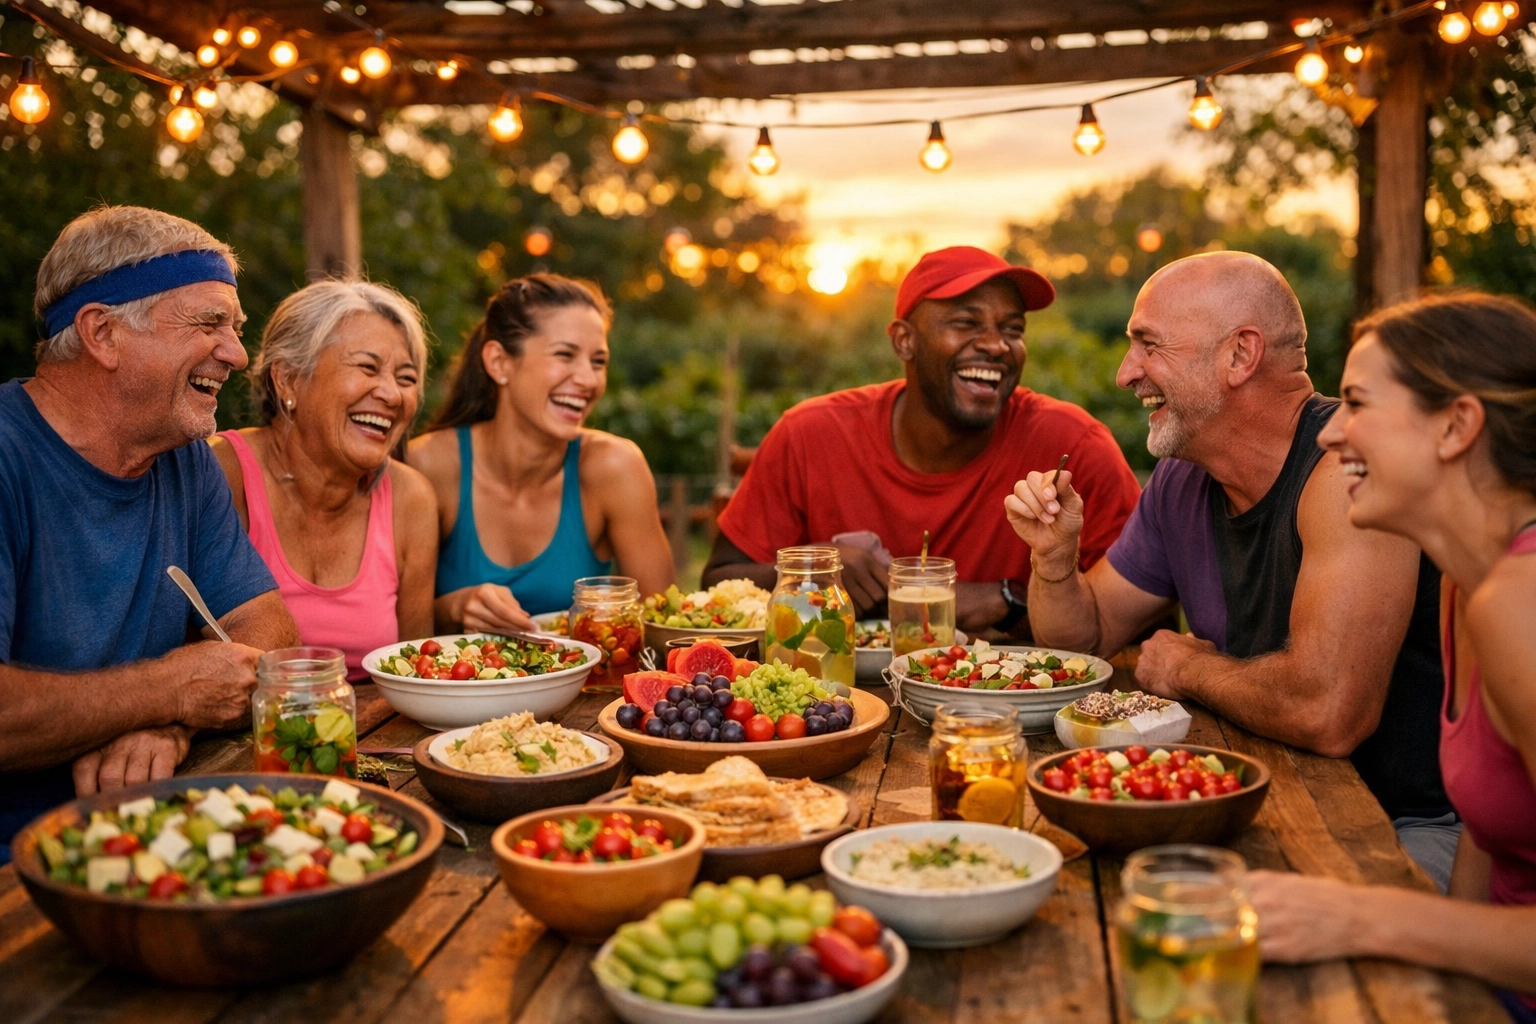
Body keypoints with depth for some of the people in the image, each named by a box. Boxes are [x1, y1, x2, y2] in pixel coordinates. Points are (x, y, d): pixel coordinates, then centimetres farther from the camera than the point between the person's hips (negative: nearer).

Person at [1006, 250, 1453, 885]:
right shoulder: (1181, 484, 4)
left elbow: (1326, 712, -34)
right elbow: (1083, 638, 16)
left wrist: (1188, 669, -13)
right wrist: (1055, 554, -7)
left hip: (1417, 827, -7)